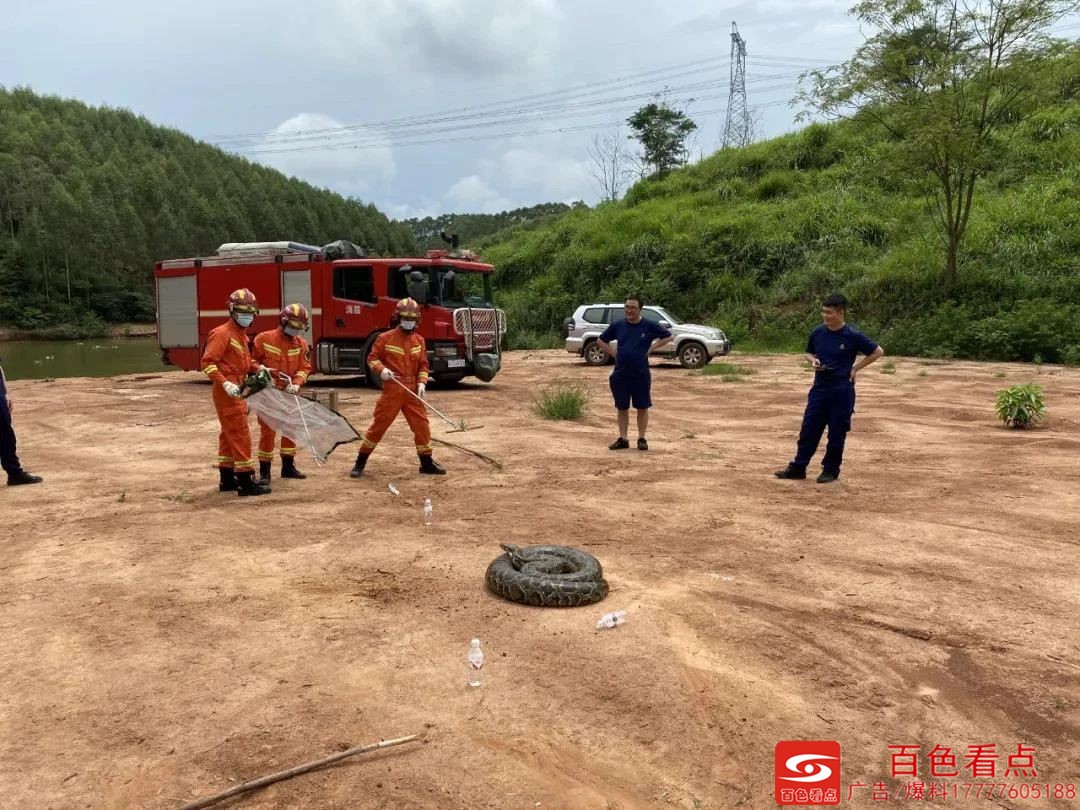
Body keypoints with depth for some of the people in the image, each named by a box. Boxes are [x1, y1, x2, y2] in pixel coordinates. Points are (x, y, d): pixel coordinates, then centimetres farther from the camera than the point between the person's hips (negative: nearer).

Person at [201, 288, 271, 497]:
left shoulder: (241, 334, 15)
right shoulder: (222, 333, -14)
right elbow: (208, 362, -20)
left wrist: (258, 367, 7)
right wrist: (225, 383, -28)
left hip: (236, 389, 10)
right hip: (227, 391, -10)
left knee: (229, 436, 15)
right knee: (240, 435, -9)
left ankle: (227, 479, 24)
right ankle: (246, 483, -7)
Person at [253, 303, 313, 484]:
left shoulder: (301, 343, 0)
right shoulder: (264, 338, -10)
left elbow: (304, 368, -3)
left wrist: (296, 384, -18)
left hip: (290, 394, 5)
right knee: (267, 431, -4)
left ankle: (288, 466, 27)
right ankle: (264, 471, 3)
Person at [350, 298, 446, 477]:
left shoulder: (419, 341, 7)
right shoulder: (385, 338, -5)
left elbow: (423, 364, 12)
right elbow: (372, 357, 2)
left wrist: (422, 382, -2)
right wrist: (381, 369, -16)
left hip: (412, 391, 4)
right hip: (392, 390, -4)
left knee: (422, 425, 4)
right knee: (378, 425, 0)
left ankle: (427, 463, 18)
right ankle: (360, 462, 11)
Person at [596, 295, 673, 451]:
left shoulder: (649, 326, -3)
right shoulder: (618, 326, 3)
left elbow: (668, 337, 6)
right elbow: (601, 341, 14)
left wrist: (651, 348, -4)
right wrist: (614, 353, 2)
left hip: (641, 375, -2)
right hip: (620, 375, 2)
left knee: (642, 408, 5)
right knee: (622, 408, 8)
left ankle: (642, 439, 14)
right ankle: (623, 439, 17)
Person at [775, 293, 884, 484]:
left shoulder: (852, 336, -10)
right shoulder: (817, 332, 2)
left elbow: (878, 351, -2)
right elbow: (809, 353, 18)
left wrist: (855, 368, -5)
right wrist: (813, 361, -5)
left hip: (842, 391, -4)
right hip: (819, 388, 4)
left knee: (836, 433, 4)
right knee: (809, 429, 5)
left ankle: (831, 470, 17)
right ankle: (797, 468, 12)